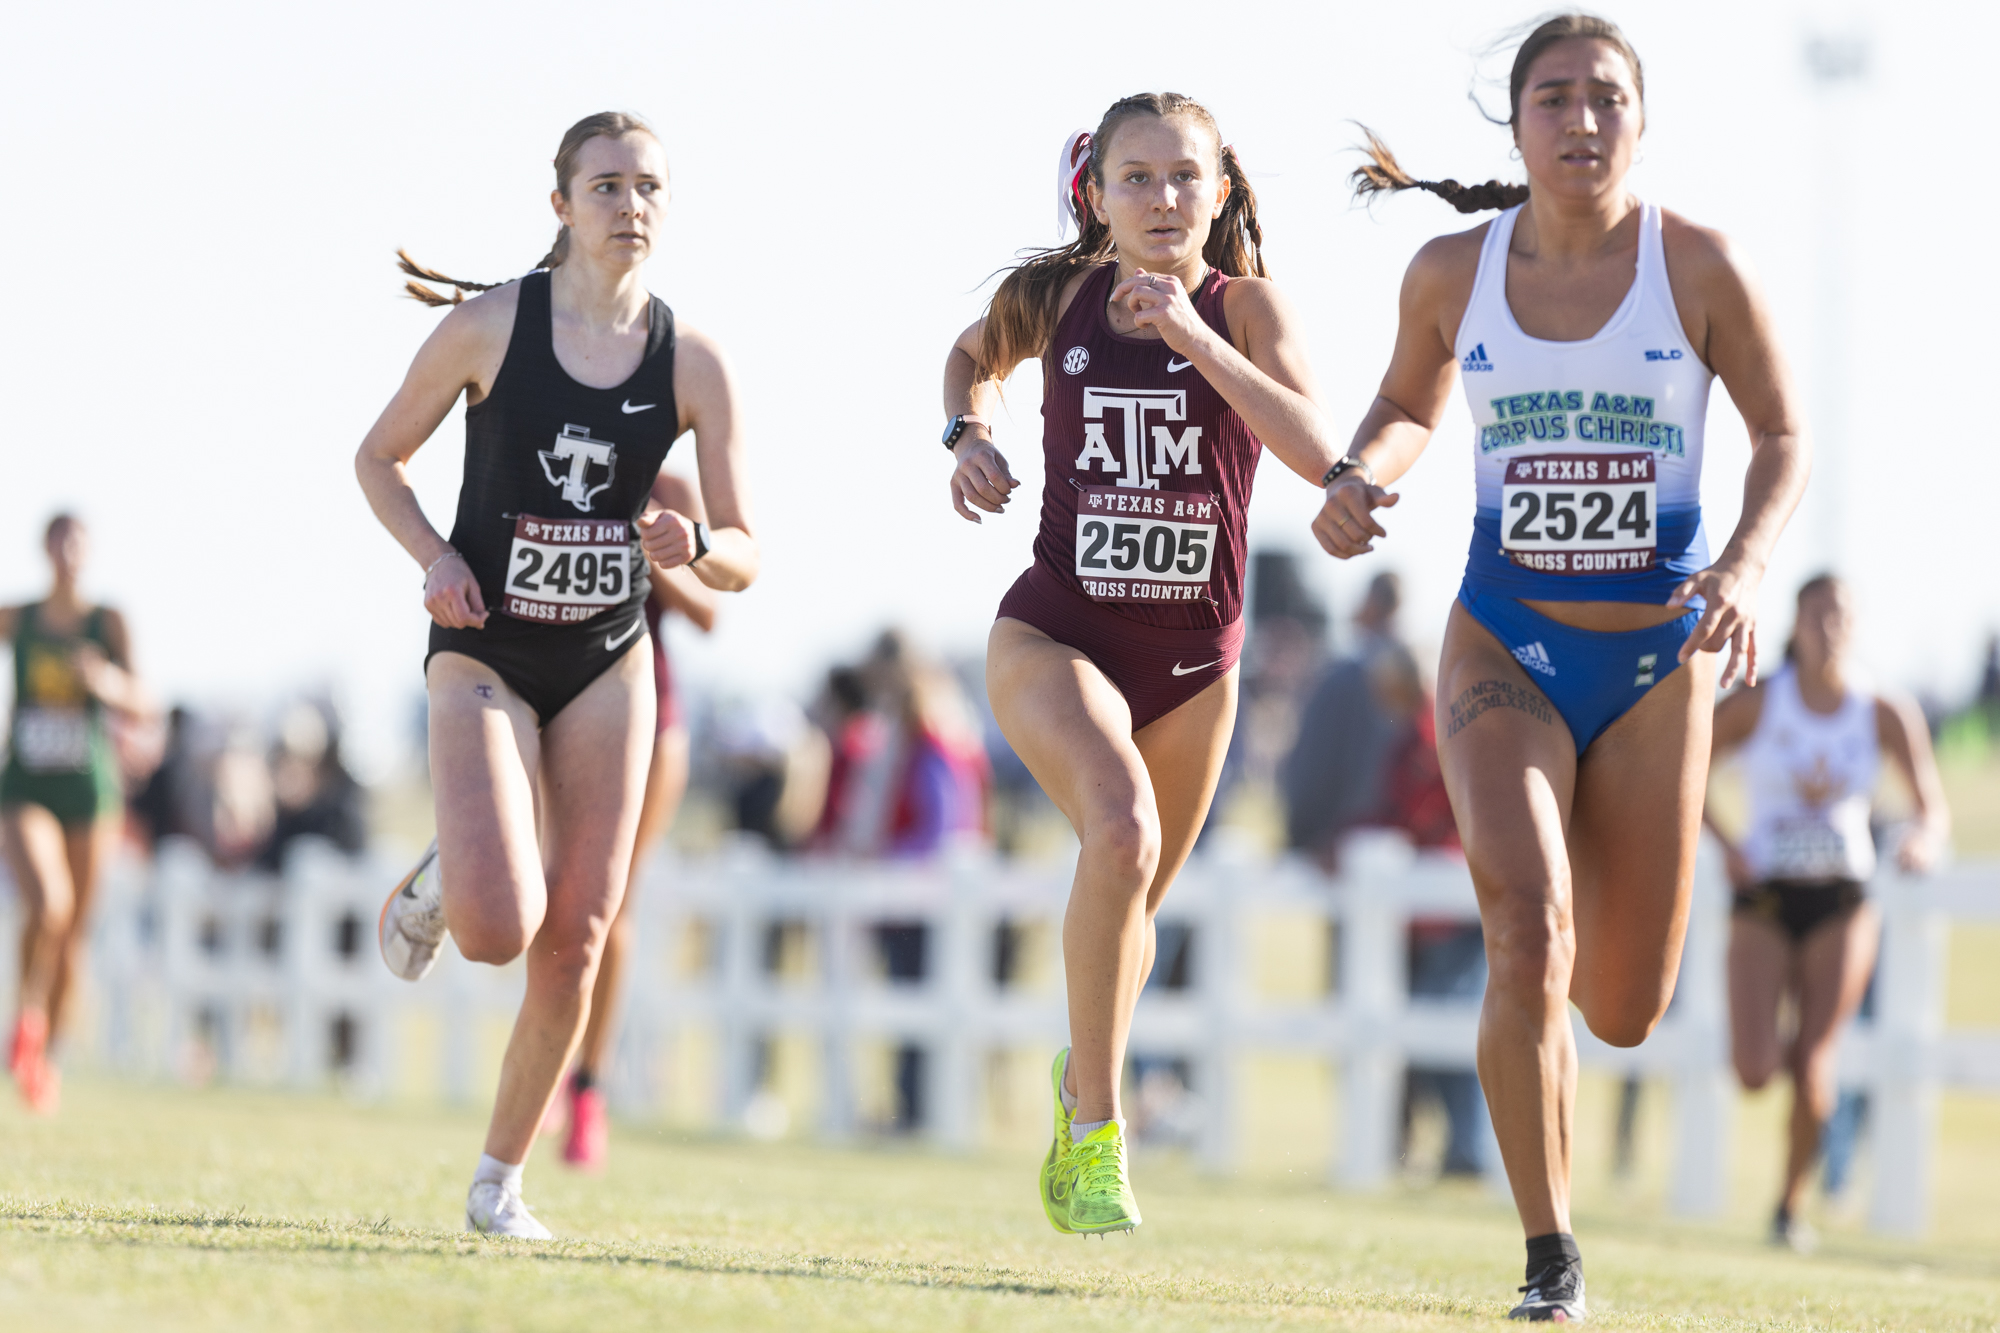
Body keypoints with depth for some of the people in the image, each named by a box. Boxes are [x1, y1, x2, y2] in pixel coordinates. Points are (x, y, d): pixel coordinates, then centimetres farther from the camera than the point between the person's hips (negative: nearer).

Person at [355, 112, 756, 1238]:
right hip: (484, 653, -3)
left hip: (607, 667, 3)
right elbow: (380, 457, 4)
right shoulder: (489, 327, -9)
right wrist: (435, 555, -13)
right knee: (500, 927, -20)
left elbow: (745, 557, -1)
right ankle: (439, 882, 18)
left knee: (575, 939, -1)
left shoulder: (693, 363, -4)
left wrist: (692, 543, -24)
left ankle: (501, 1178, 15)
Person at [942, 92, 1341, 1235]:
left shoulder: (1244, 306, -8)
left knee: (1132, 914, 17)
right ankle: (1096, 1124, -21)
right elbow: (975, 356, 21)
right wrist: (969, 433, 1)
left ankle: (1082, 1075, 50)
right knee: (1123, 827, -30)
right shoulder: (1059, 295, -3)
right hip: (1054, 635, -2)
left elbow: (1323, 455, -24)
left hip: (1193, 660, 2)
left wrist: (1195, 339, -28)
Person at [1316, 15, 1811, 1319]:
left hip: (1655, 660, 0)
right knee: (1526, 933, -24)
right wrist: (1358, 478, -7)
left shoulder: (1700, 267, -9)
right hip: (1505, 646, 0)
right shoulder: (1452, 270, -3)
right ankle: (1552, 1258, -12)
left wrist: (1745, 566, -18)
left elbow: (1784, 440, 0)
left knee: (1625, 1013, 8)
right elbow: (1411, 407, 15)